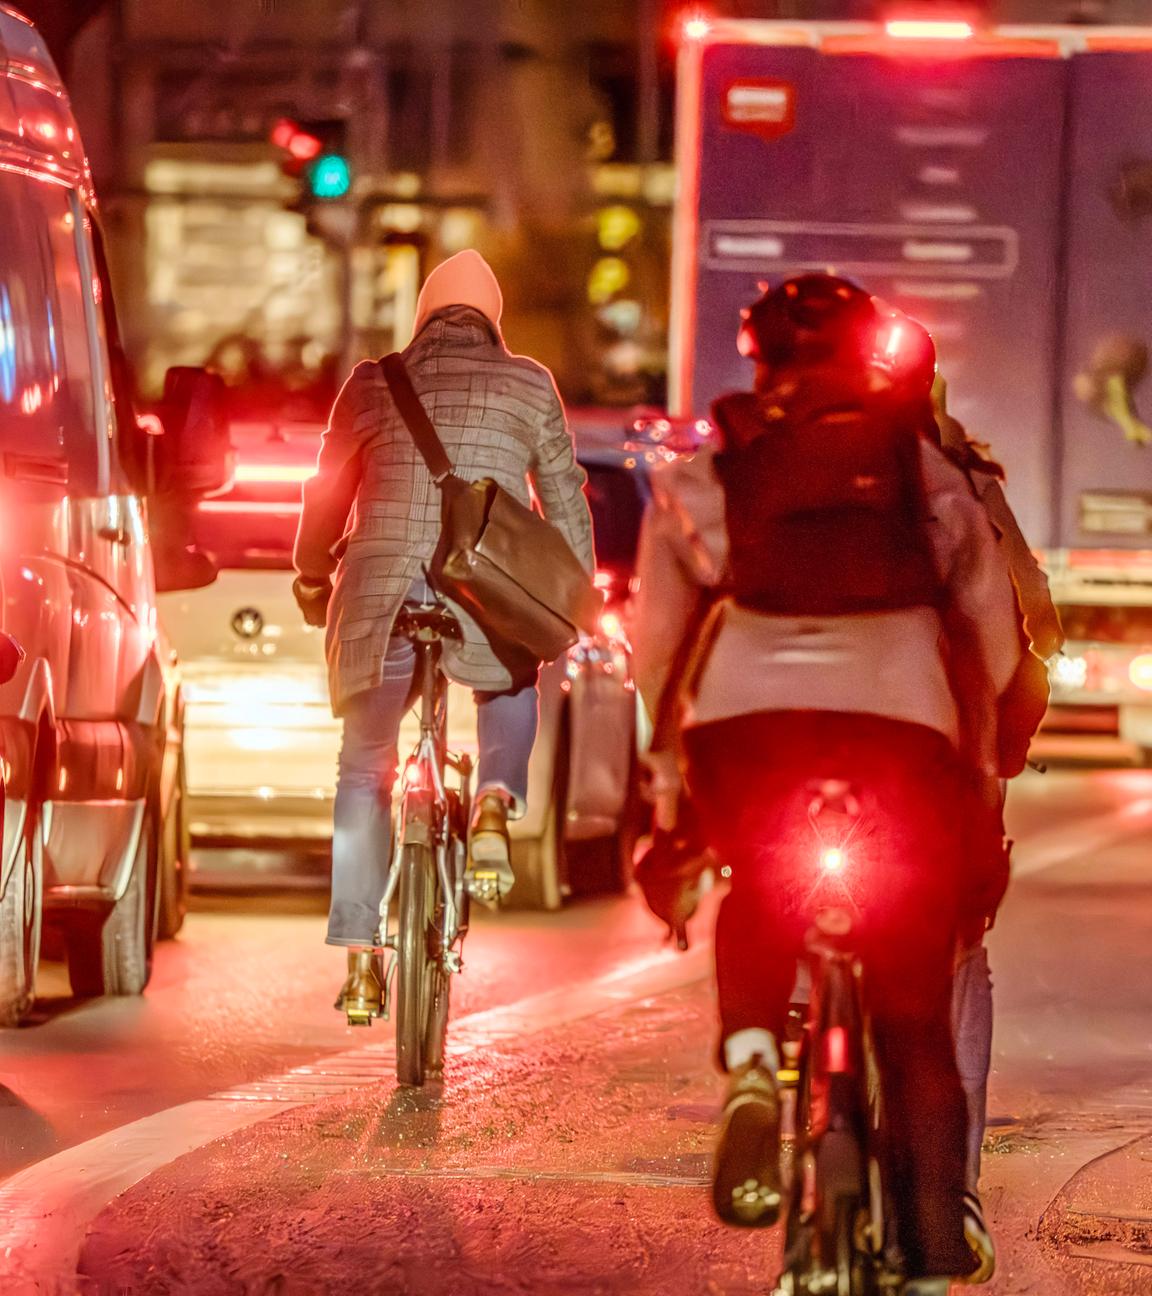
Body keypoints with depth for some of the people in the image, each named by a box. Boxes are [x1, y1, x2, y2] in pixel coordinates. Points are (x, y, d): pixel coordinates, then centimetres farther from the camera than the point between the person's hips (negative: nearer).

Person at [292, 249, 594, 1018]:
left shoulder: (373, 385, 10)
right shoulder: (528, 386, 9)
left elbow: (328, 494, 18)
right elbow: (565, 494, 11)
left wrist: (313, 582, 34)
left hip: (382, 599, 0)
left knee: (364, 773, 14)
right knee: (512, 687, 34)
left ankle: (361, 956, 5)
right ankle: (495, 805, 3)